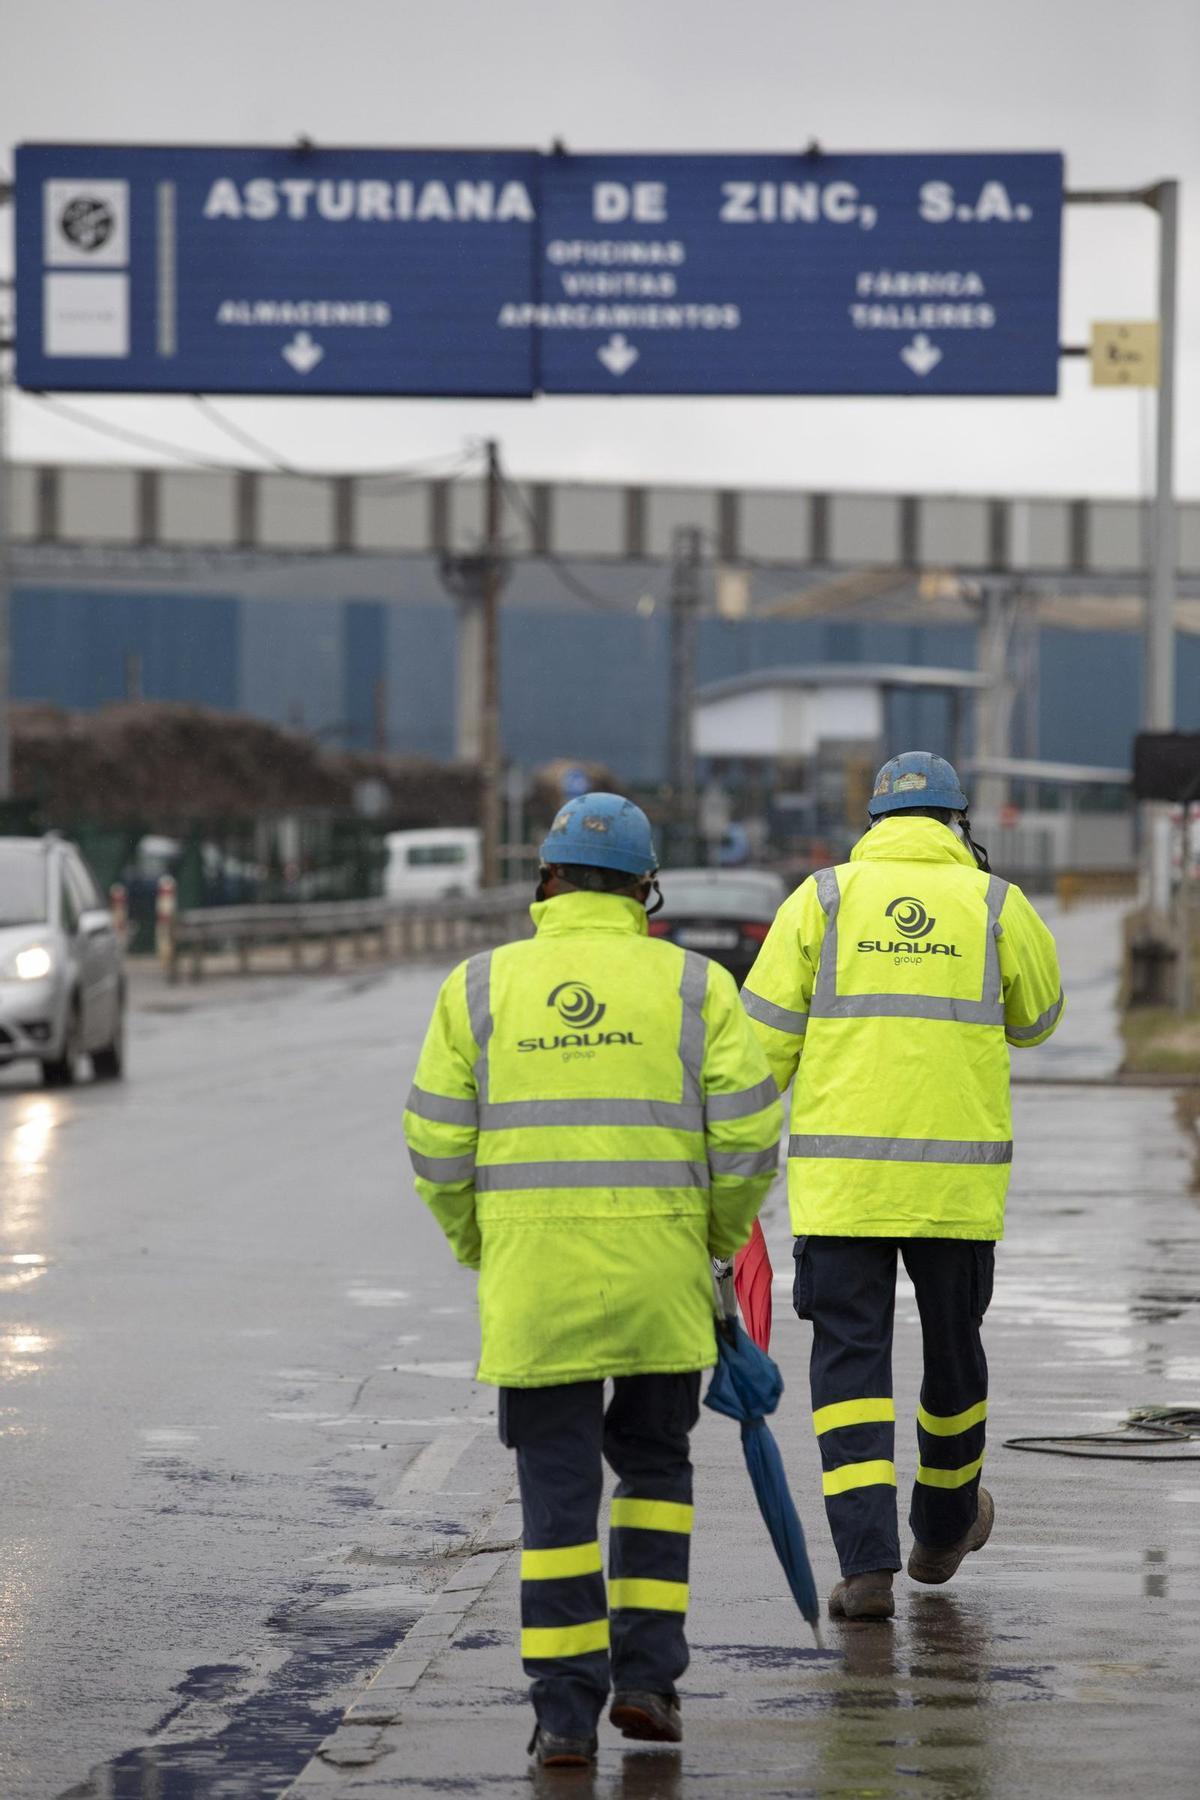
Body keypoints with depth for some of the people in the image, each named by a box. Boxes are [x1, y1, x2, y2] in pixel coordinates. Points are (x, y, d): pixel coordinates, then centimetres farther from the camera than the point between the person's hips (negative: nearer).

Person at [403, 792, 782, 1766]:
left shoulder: (480, 987, 4)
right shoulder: (694, 986, 2)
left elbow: (439, 1145, 4)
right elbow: (748, 1134, -1)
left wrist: (479, 1247, 19)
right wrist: (717, 1237, 16)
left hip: (532, 1276, 0)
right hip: (660, 1274, 0)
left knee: (558, 1484, 5)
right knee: (654, 1464, 18)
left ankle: (567, 1711, 4)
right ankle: (647, 1674, 11)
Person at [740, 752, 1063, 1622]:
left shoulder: (823, 898, 3)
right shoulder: (996, 905, 3)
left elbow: (763, 1038, 0)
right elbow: (1036, 1018, 20)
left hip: (840, 1175, 0)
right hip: (957, 1178, 1)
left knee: (850, 1359, 1)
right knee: (952, 1345, 19)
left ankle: (867, 1565, -10)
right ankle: (945, 1528, 39)